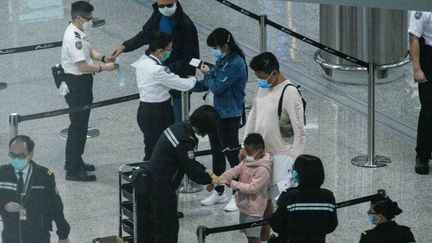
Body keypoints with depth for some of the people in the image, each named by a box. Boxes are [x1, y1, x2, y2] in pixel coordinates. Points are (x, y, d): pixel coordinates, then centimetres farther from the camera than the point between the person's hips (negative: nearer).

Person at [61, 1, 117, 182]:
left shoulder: (79, 33, 6)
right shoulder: (73, 37, -25)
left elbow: (88, 51, 20)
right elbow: (83, 66, -27)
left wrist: (103, 57, 3)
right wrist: (104, 68, -18)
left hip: (83, 82, 11)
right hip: (76, 84, -11)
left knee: (82, 124, 21)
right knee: (77, 125, -5)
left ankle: (76, 161, 34)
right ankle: (73, 170, 1)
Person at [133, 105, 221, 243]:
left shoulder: (179, 127, 5)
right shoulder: (185, 140, -25)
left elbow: (189, 160, 18)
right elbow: (191, 169, -18)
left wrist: (204, 172, 11)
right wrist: (210, 180, -2)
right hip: (161, 188, -9)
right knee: (168, 227, 4)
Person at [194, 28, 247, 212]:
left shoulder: (235, 64, -21)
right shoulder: (223, 60, 8)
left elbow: (217, 87, -21)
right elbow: (209, 85, 14)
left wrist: (207, 74, -5)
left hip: (229, 116, -9)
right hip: (216, 113, 9)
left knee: (232, 155, -1)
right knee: (217, 153, 18)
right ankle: (218, 193, 30)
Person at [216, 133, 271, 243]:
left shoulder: (263, 170, -24)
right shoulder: (246, 162, 4)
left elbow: (252, 188, -27)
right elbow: (233, 172, -1)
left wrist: (233, 184, -23)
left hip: (254, 209, -9)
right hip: (244, 207, 9)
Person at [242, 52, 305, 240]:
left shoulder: (290, 93, -20)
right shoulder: (263, 88, 5)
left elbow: (299, 130, -19)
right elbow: (253, 117, 15)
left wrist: (294, 160, -21)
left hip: (281, 156, -8)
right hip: (260, 153, 8)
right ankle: (264, 237, 31)